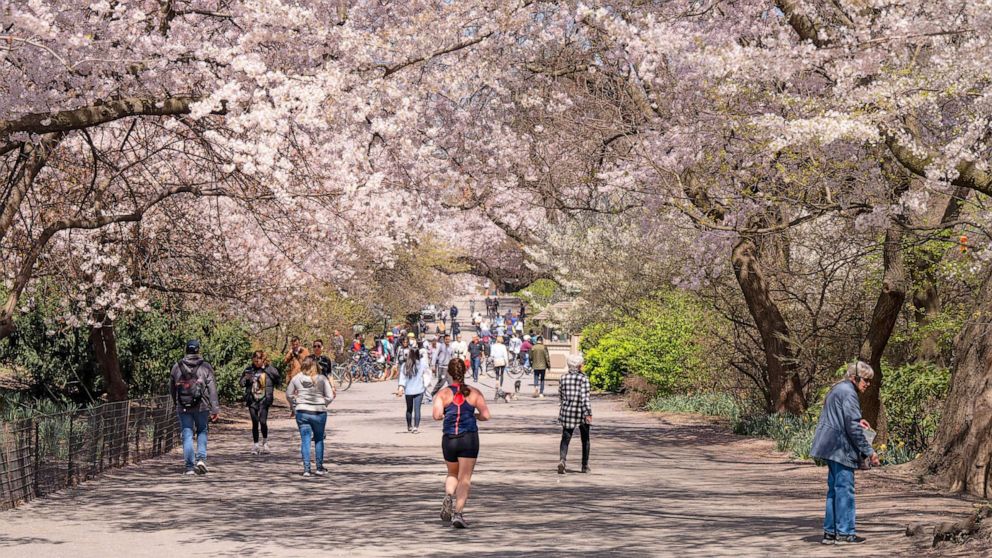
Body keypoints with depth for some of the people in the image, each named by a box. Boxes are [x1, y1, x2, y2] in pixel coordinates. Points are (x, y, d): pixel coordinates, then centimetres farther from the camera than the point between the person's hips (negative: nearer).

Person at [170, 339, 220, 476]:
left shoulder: (177, 367, 3)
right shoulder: (205, 367, -3)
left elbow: (172, 388, 13)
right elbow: (212, 389, -7)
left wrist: (176, 404, 29)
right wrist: (215, 408, -6)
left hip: (183, 408, 1)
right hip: (201, 407, -1)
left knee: (187, 435, 4)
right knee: (202, 431, 18)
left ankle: (190, 466, -1)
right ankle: (201, 459, 3)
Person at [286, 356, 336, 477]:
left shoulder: (297, 378, -1)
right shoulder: (322, 379, -5)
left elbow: (288, 394, 6)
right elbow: (330, 396, -6)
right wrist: (322, 405, 9)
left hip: (302, 412, 0)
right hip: (319, 413, 0)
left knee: (305, 440, 5)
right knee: (319, 439, 15)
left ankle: (306, 468, -1)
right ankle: (319, 467, 19)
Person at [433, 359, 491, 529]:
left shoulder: (443, 394, 0)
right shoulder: (474, 393, 1)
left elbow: (437, 415, -13)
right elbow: (486, 415, -5)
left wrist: (446, 415, 9)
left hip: (449, 439, 1)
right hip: (469, 438, -1)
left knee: (452, 474, 23)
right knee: (464, 478, 0)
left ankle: (448, 496, -4)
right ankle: (458, 513, -12)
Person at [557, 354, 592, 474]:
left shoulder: (563, 378, 2)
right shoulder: (583, 379, -11)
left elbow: (560, 397, 10)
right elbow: (585, 397, -16)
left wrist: (561, 409, 23)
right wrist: (588, 413, -14)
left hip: (567, 412, 3)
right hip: (581, 413, -3)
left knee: (565, 438, 2)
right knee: (585, 440, 15)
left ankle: (562, 460, -23)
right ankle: (585, 466, 20)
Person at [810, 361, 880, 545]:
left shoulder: (838, 389, 17)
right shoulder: (848, 393, -14)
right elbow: (853, 427, -18)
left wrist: (857, 421, 18)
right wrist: (868, 451, -13)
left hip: (831, 447, 10)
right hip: (841, 447, -10)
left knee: (834, 489, 13)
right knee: (845, 489, -4)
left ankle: (830, 532, 16)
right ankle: (844, 533, -1)